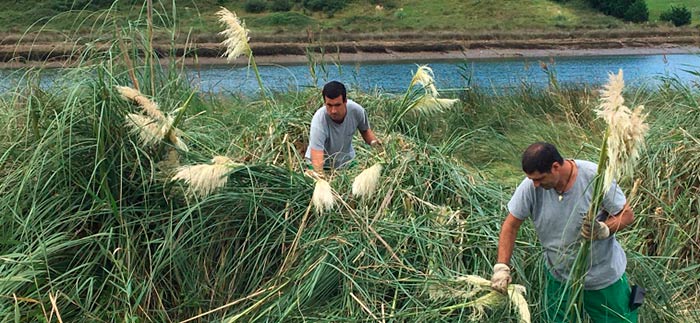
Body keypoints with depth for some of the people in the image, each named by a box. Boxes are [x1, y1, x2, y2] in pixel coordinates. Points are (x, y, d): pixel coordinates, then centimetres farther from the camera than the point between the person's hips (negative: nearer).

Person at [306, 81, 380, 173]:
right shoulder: (319, 120, -32)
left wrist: (374, 141, -16)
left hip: (347, 161, 3)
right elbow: (317, 161, -37)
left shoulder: (356, 110, -20)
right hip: (324, 165, -2)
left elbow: (365, 130, 3)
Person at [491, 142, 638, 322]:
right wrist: (501, 267, -16)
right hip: (560, 279, 2)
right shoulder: (530, 186, -19)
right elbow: (511, 226, -9)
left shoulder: (595, 177, -24)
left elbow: (627, 214, -12)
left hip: (605, 276, -2)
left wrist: (605, 229, -32)